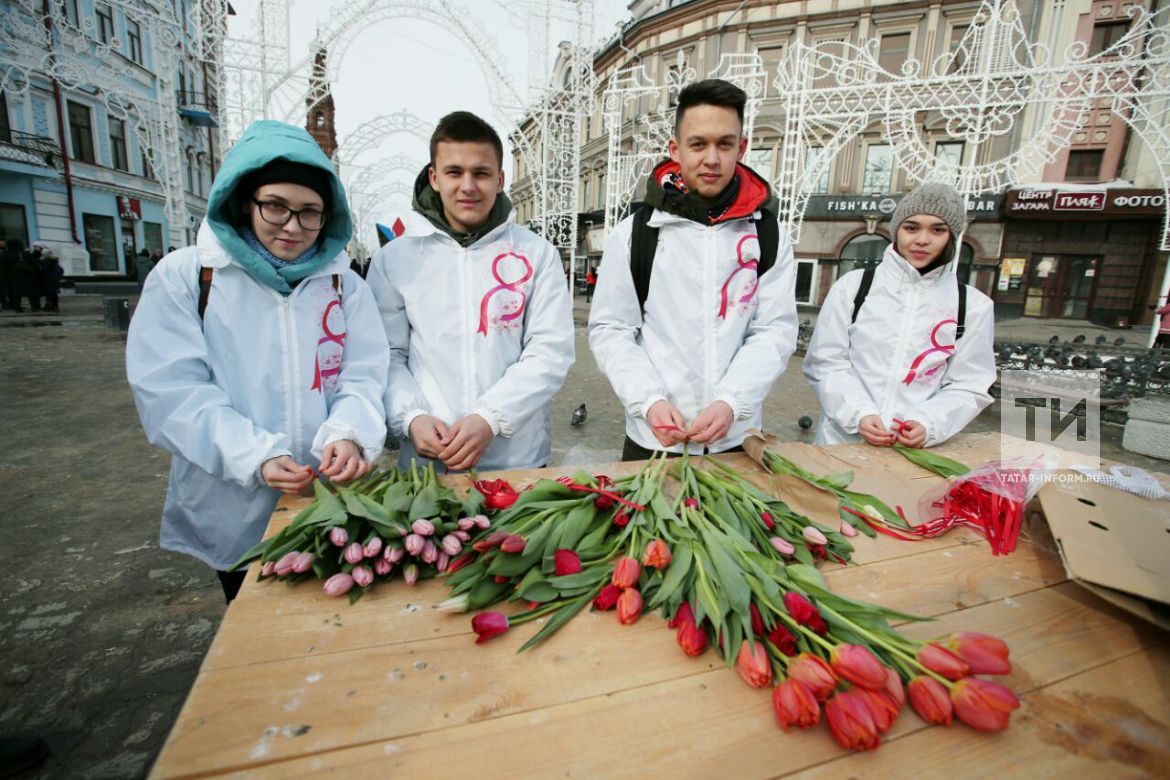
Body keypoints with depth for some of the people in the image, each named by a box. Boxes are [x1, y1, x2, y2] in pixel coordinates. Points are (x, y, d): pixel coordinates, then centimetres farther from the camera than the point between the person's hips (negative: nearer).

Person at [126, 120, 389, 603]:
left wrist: (349, 435, -25)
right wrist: (255, 458, -24)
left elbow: (364, 376, -5)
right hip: (234, 514, -1)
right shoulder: (183, 276, -3)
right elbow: (172, 390, -11)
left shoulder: (344, 284, 3)